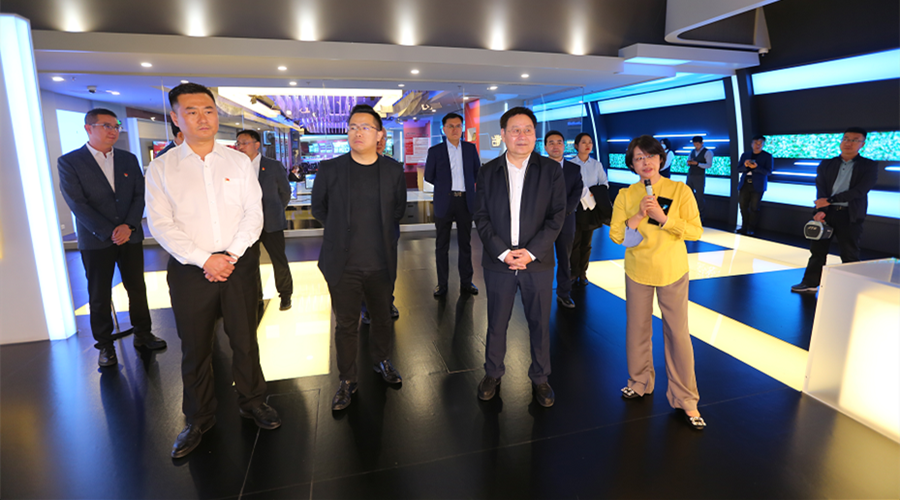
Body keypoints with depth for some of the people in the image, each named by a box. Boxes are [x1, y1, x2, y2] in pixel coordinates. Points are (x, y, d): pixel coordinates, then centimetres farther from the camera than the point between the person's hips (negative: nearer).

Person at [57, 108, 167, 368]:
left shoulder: (128, 159, 9)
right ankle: (105, 345, 18)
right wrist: (110, 232, -14)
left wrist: (129, 225, -11)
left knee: (137, 288, 8)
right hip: (95, 241, -3)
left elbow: (140, 195, 3)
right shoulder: (69, 162, -3)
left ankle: (142, 334, 22)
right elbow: (77, 204, -9)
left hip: (130, 237, 3)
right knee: (99, 296, 6)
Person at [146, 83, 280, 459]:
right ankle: (199, 419, 29)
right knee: (195, 347, 10)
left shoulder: (239, 161, 5)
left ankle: (252, 402, 31)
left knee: (245, 339, 10)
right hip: (190, 269, 0)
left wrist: (231, 255, -12)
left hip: (240, 263, 1)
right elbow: (161, 224, -4)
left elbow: (254, 213, 0)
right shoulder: (162, 168, 2)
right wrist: (204, 259, -14)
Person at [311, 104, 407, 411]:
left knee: (383, 319, 17)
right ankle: (347, 380, 27)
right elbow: (318, 207, 11)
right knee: (346, 325, 9)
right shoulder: (330, 169, -3)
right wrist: (340, 231, 11)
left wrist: (380, 231, 11)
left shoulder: (393, 172, 0)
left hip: (381, 264, 2)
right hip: (343, 265, -1)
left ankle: (381, 361, 43)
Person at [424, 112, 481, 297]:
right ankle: (442, 284, 14)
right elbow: (429, 176, 6)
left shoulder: (470, 148, 7)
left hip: (465, 200, 2)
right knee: (441, 245, 4)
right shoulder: (435, 151, 0)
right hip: (444, 201, -2)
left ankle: (466, 282, 19)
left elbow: (477, 171, 17)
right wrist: (444, 185, 8)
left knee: (465, 243, 9)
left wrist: (467, 184, 8)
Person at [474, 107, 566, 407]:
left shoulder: (551, 170, 1)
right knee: (496, 322, 11)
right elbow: (481, 217, 0)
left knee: (540, 324, 10)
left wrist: (531, 252, -13)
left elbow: (556, 217, -3)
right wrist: (503, 253, -12)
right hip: (498, 261, 1)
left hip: (537, 262, 0)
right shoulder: (488, 172, 4)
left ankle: (540, 378, 30)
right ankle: (493, 374, 31)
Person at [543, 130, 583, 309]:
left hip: (566, 221, 2)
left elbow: (577, 194, 1)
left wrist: (562, 212, -12)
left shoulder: (574, 169, 9)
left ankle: (563, 294, 19)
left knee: (564, 259, 8)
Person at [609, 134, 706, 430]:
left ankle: (685, 399, 16)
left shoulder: (680, 190, -6)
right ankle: (640, 383, 32)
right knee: (637, 329, 11)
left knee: (678, 333, 1)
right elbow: (615, 235, -5)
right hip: (637, 271, 2)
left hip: (672, 272, -2)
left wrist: (664, 217, -23)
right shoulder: (625, 195, -1)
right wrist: (638, 215, -19)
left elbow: (696, 231, -11)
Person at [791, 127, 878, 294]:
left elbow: (859, 190, -11)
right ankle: (810, 284, 14)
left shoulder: (869, 166, 2)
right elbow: (821, 189, -1)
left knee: (850, 254, 5)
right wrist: (820, 210, -15)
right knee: (817, 249, 6)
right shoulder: (826, 165, 9)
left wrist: (830, 200, -18)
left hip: (850, 216, -2)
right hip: (827, 212, 3)